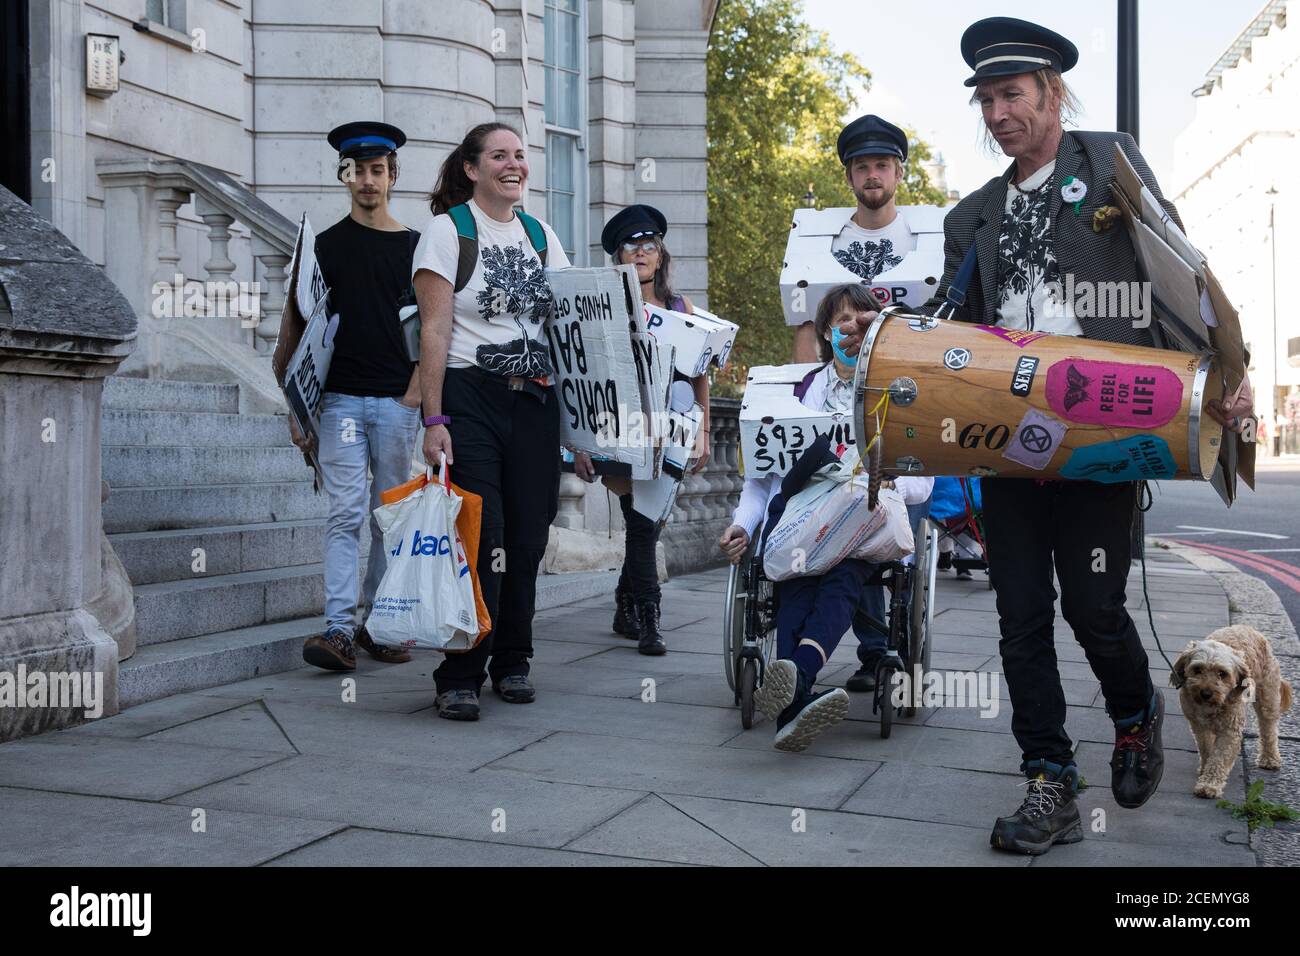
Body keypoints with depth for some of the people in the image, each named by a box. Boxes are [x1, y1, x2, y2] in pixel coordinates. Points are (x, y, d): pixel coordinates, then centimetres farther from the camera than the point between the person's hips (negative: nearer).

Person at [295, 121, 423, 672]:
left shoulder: (415, 247, 9)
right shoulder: (325, 246, 8)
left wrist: (416, 390, -4)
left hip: (398, 402, 1)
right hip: (340, 399, -1)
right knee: (345, 515, -8)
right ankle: (339, 629, -11)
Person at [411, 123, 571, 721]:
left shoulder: (539, 234, 16)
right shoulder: (448, 229, 0)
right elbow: (434, 330, -6)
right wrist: (434, 420, -14)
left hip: (535, 401, 5)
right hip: (471, 398, -5)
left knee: (526, 539, 5)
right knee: (482, 539, -11)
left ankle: (512, 662, 19)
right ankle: (460, 677, -2)